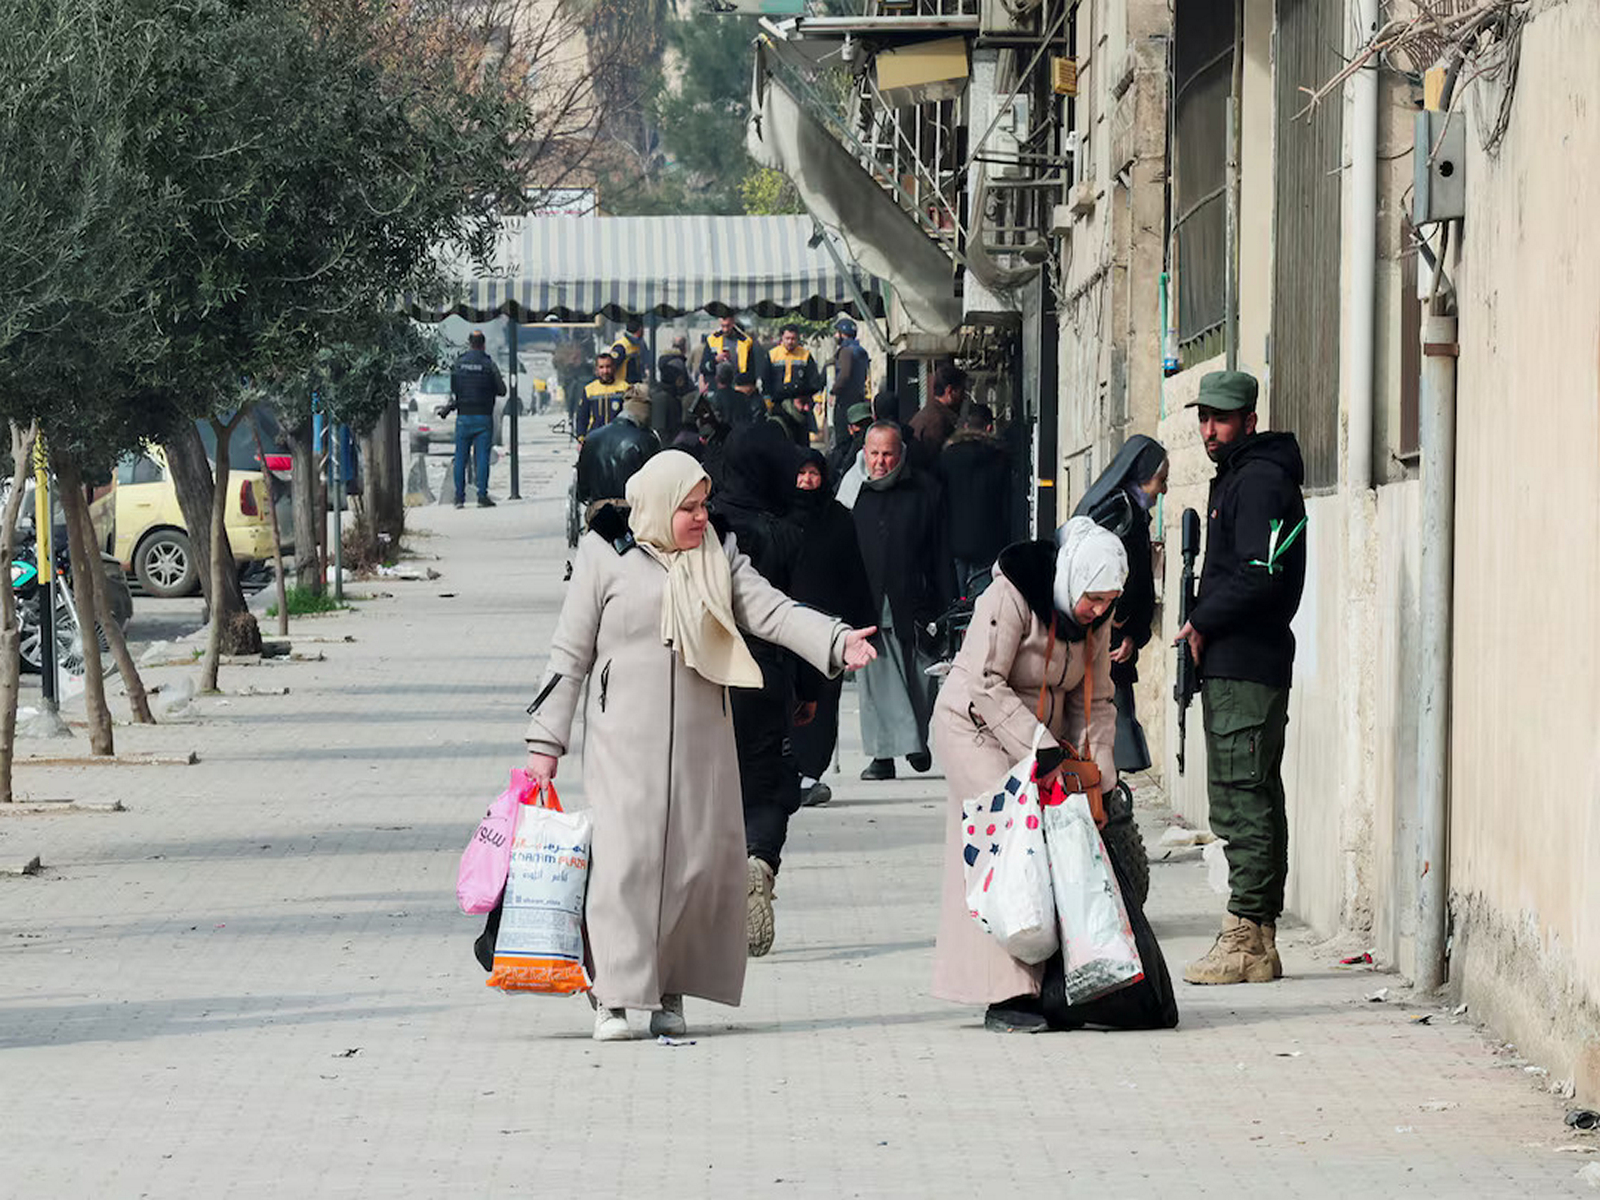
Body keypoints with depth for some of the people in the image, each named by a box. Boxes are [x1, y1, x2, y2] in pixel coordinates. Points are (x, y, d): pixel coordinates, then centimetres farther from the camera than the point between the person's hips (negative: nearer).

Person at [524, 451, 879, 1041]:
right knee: (626, 857, -10)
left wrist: (837, 640, -17)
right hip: (624, 742, -4)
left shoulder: (720, 558, 13)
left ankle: (670, 992, 10)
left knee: (699, 860, 1)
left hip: (700, 742, 4)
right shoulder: (605, 559, 3)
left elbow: (771, 611, 1)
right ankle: (614, 994, -7)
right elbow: (570, 653, 4)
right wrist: (546, 740, 1)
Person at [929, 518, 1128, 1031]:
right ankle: (1006, 995, -20)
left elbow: (1094, 700, 7)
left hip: (1042, 734, 7)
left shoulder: (1096, 617, 0)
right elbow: (985, 687, -25)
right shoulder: (1011, 598, -23)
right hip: (976, 727, -7)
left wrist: (1098, 773, -6)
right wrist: (1046, 755, -28)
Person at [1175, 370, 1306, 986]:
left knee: (1241, 802, -11)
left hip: (1244, 667, -11)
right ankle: (1259, 942, 15)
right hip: (1234, 664, 11)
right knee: (1255, 801, 11)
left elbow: (1260, 577, -22)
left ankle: (1246, 941, -12)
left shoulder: (1259, 482, -12)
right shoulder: (1237, 478, 21)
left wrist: (1202, 623, -12)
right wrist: (1205, 625, 11)